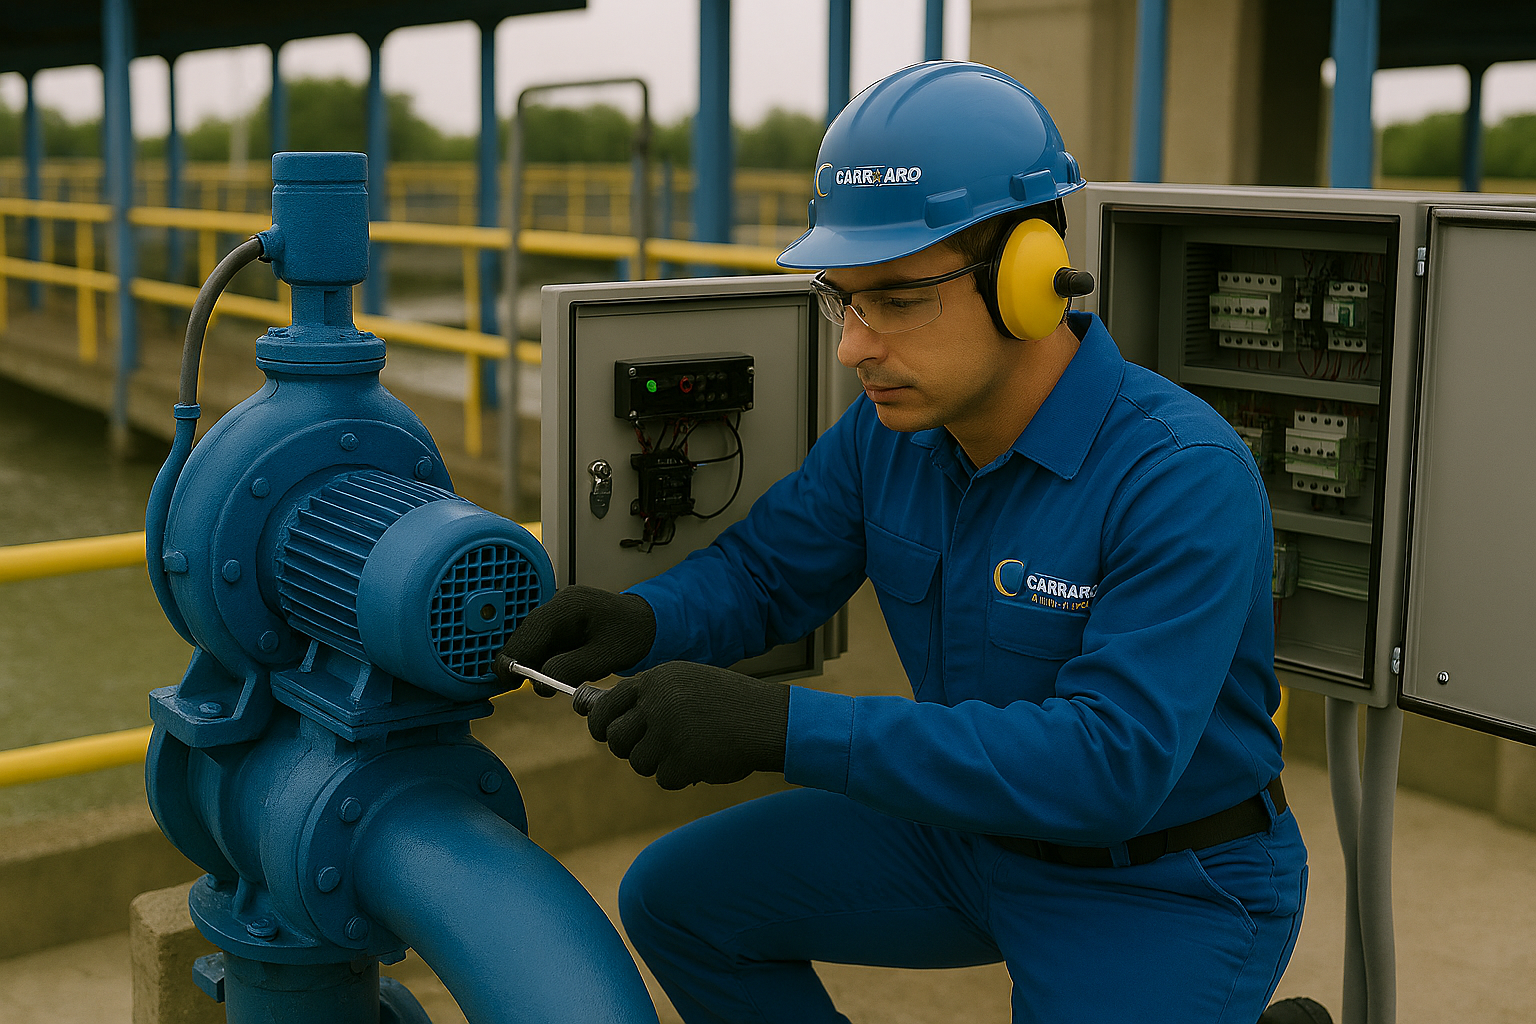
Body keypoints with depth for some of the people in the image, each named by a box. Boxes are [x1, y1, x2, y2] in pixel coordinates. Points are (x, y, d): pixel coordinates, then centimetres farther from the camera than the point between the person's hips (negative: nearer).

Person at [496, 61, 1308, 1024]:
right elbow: (765, 568, 3)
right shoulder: (890, 429, -8)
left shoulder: (1185, 476, -30)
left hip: (1166, 888, -6)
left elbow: (1109, 763, -36)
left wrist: (782, 728, -42)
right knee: (678, 897, 6)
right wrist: (641, 622, -22)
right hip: (975, 827, 7)